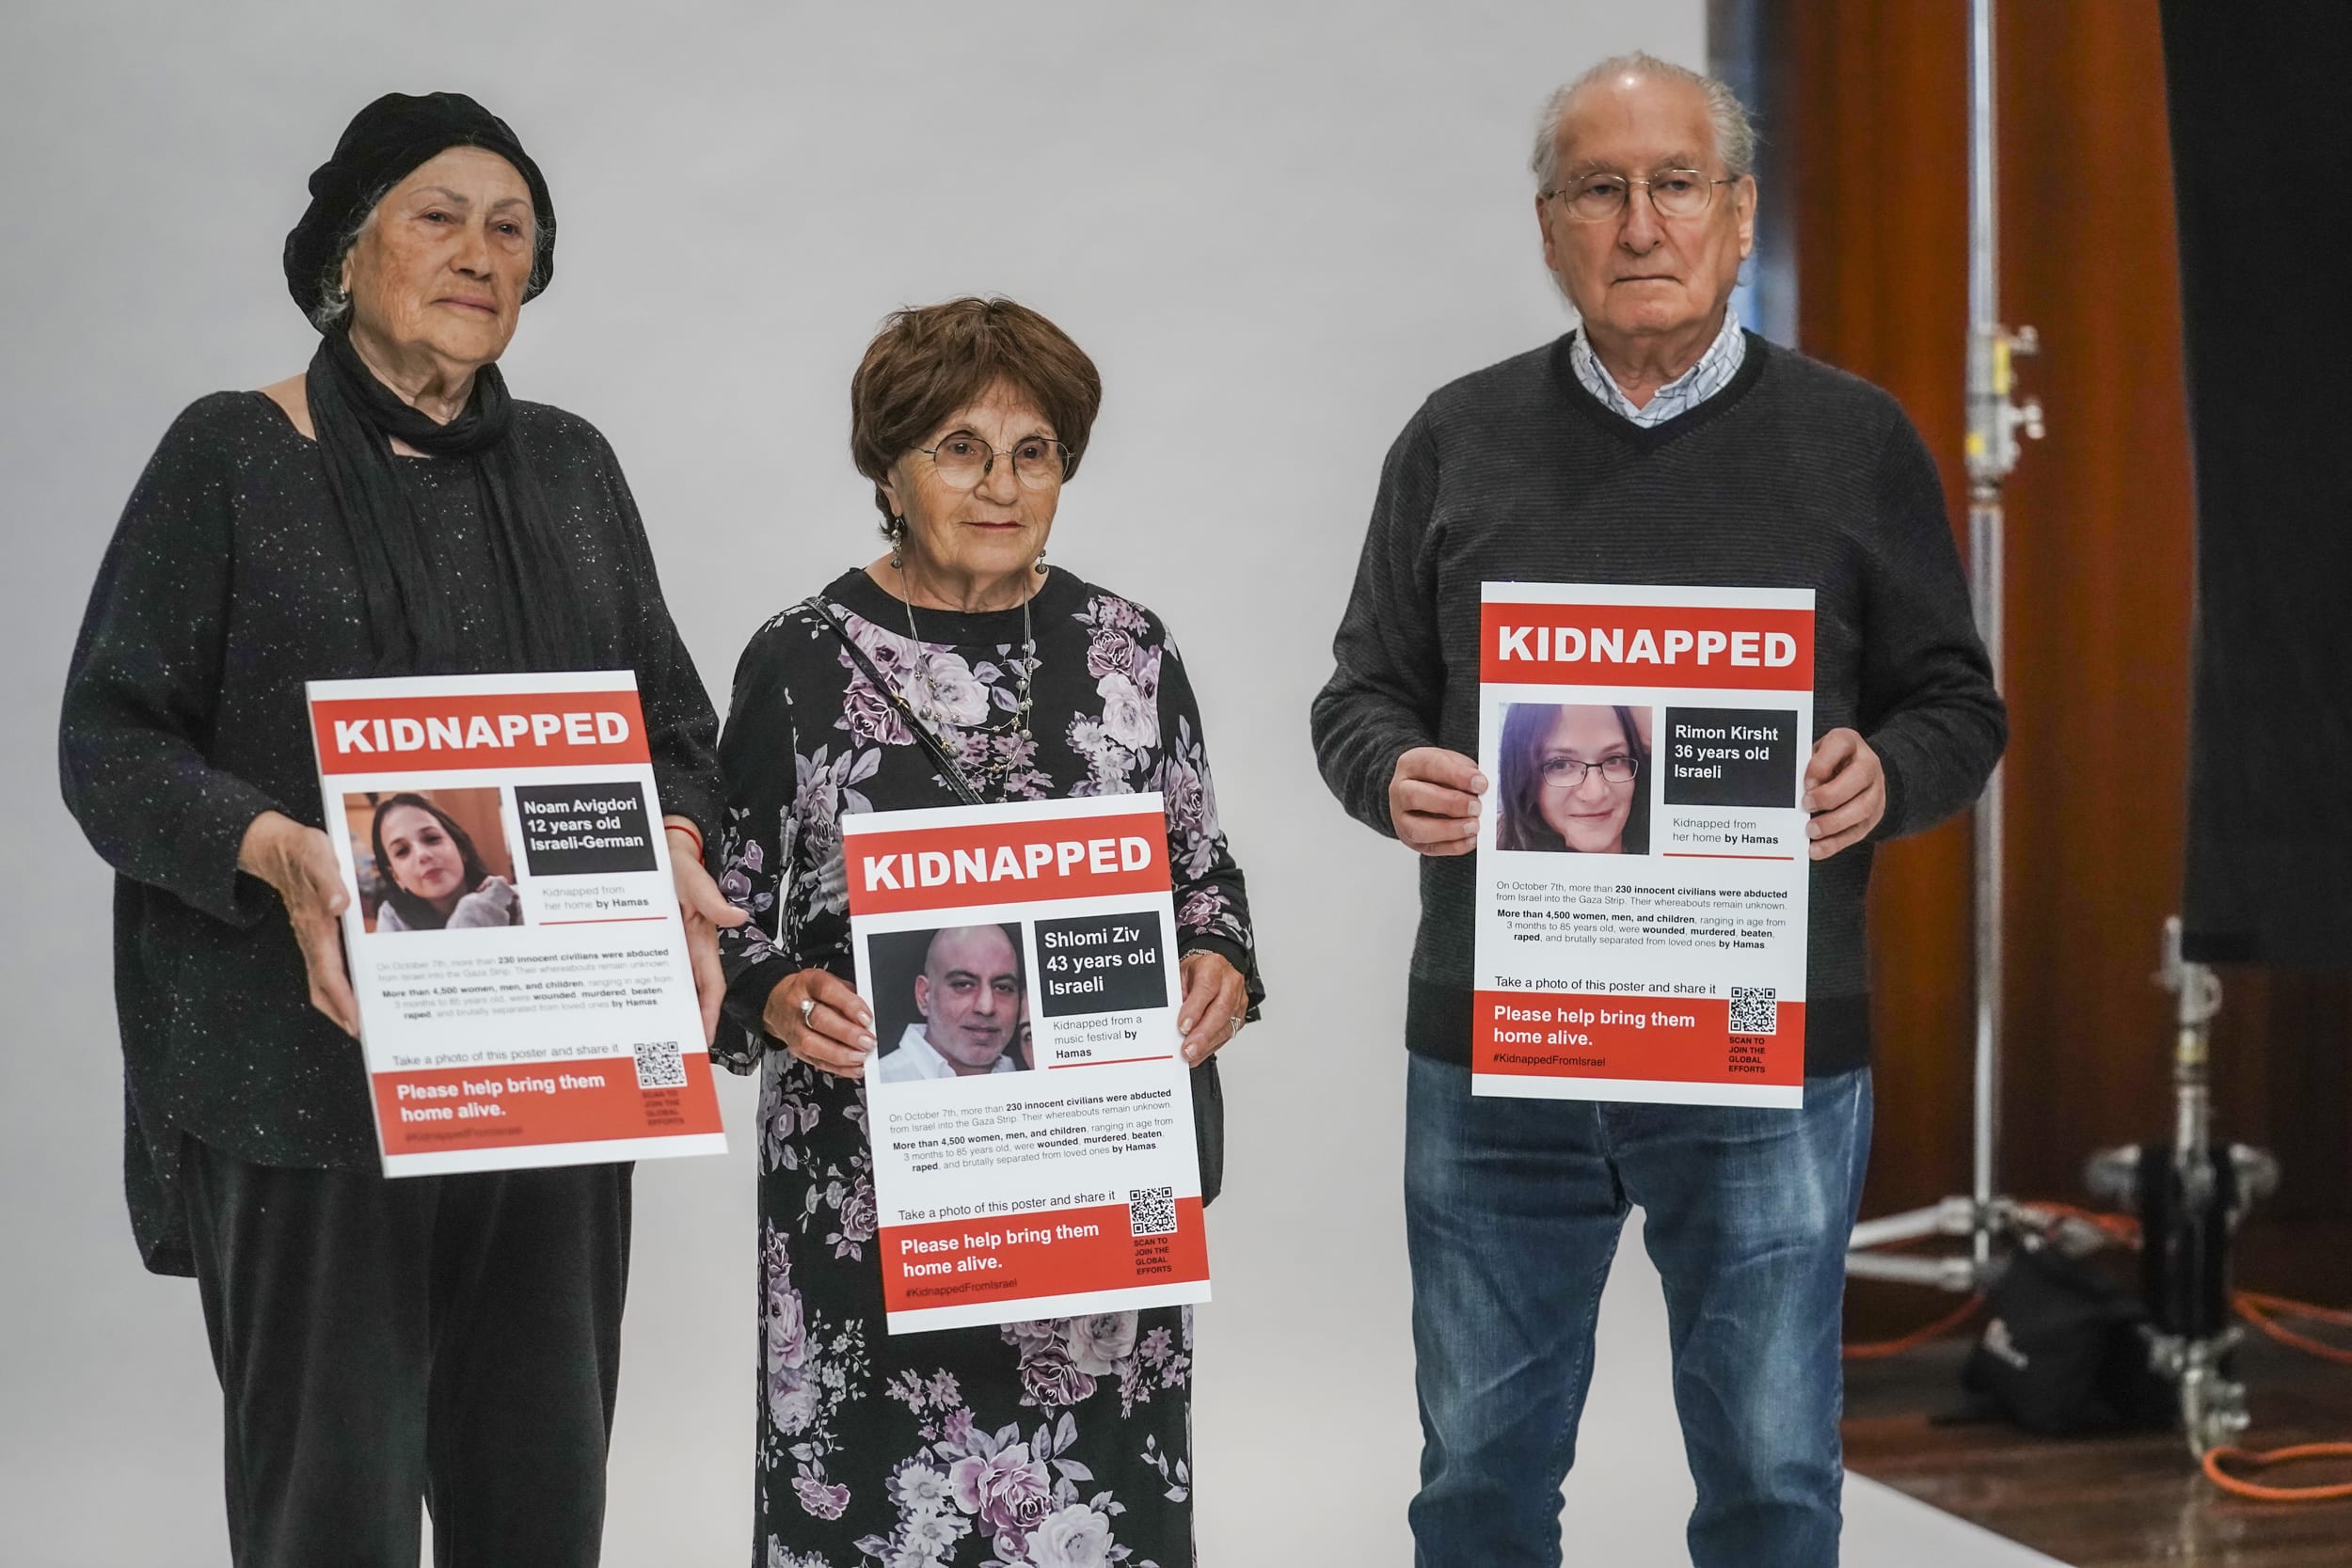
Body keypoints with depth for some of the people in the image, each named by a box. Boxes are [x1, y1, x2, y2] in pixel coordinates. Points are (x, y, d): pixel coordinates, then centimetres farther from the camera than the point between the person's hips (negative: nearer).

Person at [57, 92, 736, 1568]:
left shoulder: (570, 467, 13)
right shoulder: (231, 457, 0)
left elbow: (670, 712, 14)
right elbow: (110, 740, -4)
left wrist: (677, 850, -7)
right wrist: (276, 849, -22)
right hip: (309, 1068, -4)